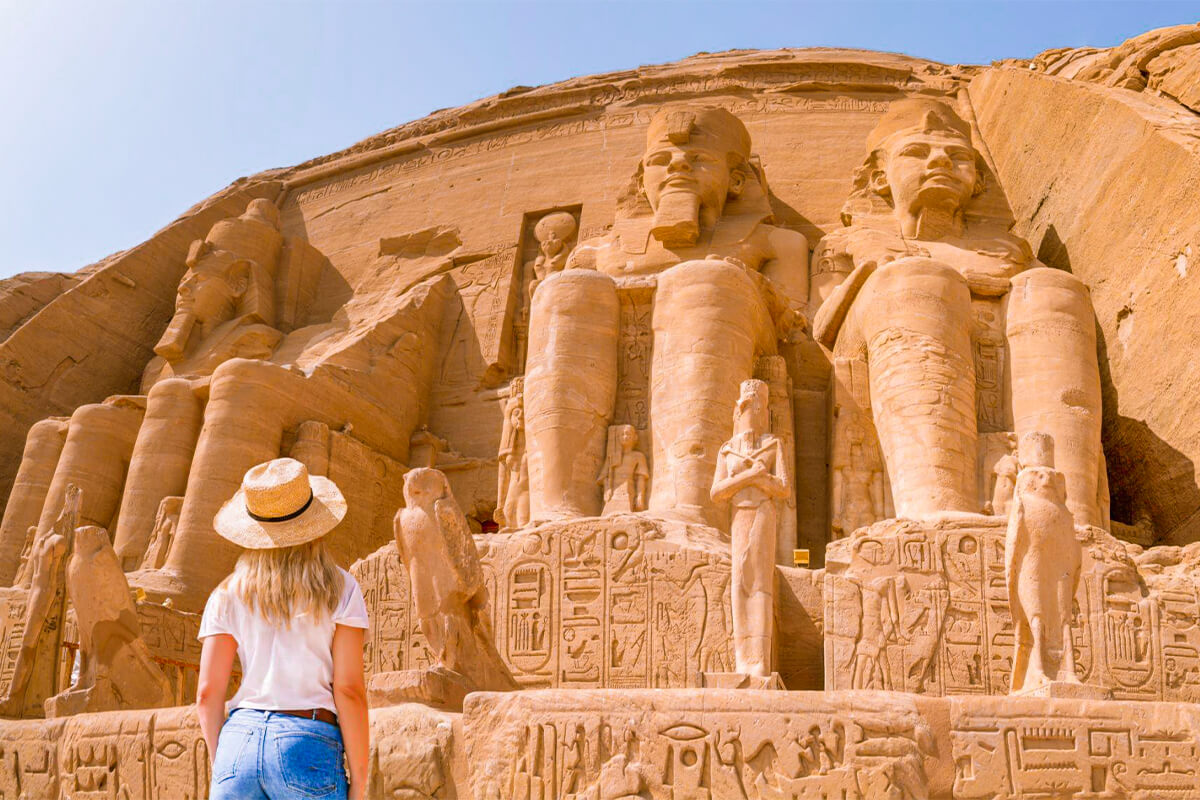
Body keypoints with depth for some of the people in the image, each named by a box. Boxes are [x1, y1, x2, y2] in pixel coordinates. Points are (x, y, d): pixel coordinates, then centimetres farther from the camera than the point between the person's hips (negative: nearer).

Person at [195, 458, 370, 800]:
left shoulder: (228, 595, 7)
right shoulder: (339, 590, 0)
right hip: (308, 746, -3)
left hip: (239, 741, 3)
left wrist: (220, 765, 16)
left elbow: (208, 693, 5)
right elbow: (349, 689, -4)